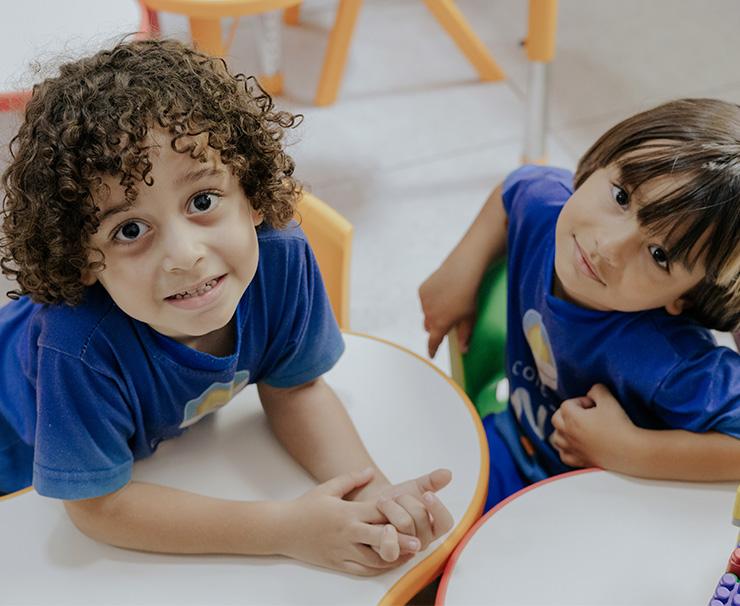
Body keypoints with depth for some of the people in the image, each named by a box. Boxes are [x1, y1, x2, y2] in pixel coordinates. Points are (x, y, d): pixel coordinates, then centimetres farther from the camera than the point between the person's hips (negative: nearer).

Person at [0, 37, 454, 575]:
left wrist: (372, 492, -32)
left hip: (163, 434, 4)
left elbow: (293, 389, -14)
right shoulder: (82, 349, -45)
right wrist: (286, 528, -36)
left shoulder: (281, 259, -32)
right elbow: (97, 505, -32)